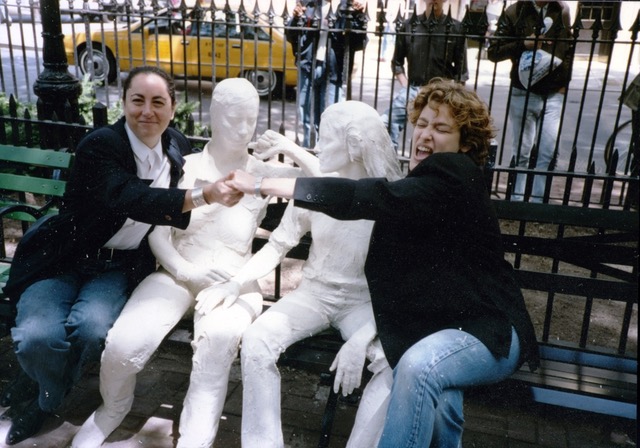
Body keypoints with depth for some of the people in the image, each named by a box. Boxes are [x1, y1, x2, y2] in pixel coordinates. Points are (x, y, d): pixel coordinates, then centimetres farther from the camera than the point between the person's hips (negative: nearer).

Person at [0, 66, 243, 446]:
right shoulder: (99, 145, -18)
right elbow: (129, 199, -36)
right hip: (64, 258, -3)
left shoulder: (179, 147, 0)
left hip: (121, 266, 3)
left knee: (91, 328, -26)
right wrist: (201, 196, -47)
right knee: (38, 337, -25)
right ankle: (51, 390, 14)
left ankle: (43, 394, 8)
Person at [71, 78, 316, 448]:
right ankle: (115, 408, 12)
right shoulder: (183, 167, 4)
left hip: (234, 284, -1)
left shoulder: (263, 173, 2)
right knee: (124, 344, -24)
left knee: (219, 337, -37)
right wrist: (186, 271, -16)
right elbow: (158, 234, 0)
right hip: (178, 275, 1)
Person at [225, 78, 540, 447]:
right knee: (435, 402, -27)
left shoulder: (454, 178, -17)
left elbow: (370, 198, -28)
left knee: (418, 365, -35)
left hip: (490, 331, -6)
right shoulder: (419, 185, 12)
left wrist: (265, 185, -28)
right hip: (436, 328, 6)